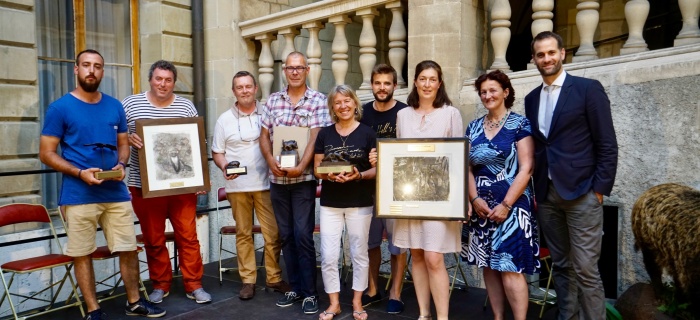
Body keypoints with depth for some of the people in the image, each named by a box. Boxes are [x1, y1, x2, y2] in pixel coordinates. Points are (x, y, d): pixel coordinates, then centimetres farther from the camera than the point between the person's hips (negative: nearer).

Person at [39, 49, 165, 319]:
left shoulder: (115, 107, 10)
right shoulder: (60, 108, -3)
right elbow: (46, 154, -3)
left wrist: (121, 165, -5)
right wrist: (80, 173, -17)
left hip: (116, 193, 4)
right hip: (79, 196, -3)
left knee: (128, 249, 8)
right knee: (82, 254, 4)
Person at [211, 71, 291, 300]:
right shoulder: (224, 119, 7)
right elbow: (217, 152, 7)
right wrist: (224, 166, -12)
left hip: (265, 183, 0)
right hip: (237, 185, 0)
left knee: (273, 233, 0)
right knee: (243, 233, 7)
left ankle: (274, 277, 13)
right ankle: (248, 280, 16)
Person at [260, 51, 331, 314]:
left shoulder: (318, 100, -2)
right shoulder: (272, 100, 11)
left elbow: (316, 138, -10)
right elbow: (264, 135, 9)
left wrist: (300, 167, -20)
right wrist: (270, 161, -9)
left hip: (304, 179, -4)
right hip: (277, 179, 5)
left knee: (303, 235, -5)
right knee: (286, 235, 11)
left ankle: (310, 292, 8)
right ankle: (295, 287, 24)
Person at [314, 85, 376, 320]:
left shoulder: (367, 133, -2)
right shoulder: (325, 134, 6)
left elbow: (377, 169, -2)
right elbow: (317, 169, 6)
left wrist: (359, 175, -21)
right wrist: (330, 175, -15)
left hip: (360, 203, -2)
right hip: (330, 203, 2)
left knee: (359, 253, 9)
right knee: (328, 256, 2)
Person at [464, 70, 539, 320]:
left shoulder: (520, 124, -4)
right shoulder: (474, 127, 10)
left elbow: (526, 169, -10)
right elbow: (468, 168, 9)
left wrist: (505, 205, -15)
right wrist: (474, 199, -6)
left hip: (512, 206, -5)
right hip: (482, 207, 5)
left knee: (510, 268, -7)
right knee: (489, 265, 9)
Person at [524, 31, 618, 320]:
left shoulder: (588, 89, -2)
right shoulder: (532, 99, 14)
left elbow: (607, 145, -5)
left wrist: (600, 189, -10)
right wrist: (536, 190, 9)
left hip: (581, 193, -5)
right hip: (547, 195, 5)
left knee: (585, 269, -5)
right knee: (561, 266, 12)